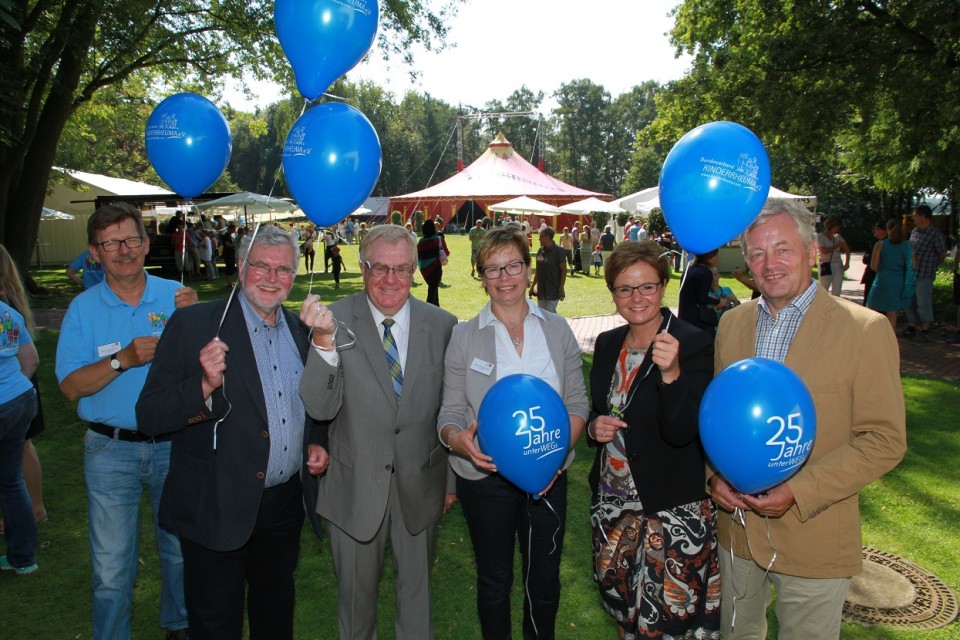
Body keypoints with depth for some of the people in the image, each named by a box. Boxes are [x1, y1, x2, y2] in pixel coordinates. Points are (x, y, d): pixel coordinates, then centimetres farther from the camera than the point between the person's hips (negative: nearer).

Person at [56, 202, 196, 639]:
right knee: (112, 566, 8)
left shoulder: (175, 296, -1)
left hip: (173, 444, 1)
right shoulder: (83, 309, -1)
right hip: (111, 451, -1)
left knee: (181, 550, 16)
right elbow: (71, 387, -7)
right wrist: (123, 360, -22)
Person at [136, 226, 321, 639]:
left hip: (284, 505, 5)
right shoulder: (194, 325, -12)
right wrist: (205, 385, -32)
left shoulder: (300, 330, 5)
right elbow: (149, 417, -17)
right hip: (218, 509, -5)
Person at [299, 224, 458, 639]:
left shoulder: (441, 324, -7)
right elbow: (320, 408, -21)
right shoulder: (335, 321, -13)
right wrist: (325, 340, -36)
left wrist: (452, 477, 8)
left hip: (420, 484, 2)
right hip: (355, 486, -1)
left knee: (417, 588, 23)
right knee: (356, 591, 21)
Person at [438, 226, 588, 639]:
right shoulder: (464, 337, -3)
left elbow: (577, 402, 2)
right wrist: (460, 440, -26)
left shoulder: (557, 330, 1)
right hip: (485, 477, -1)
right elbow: (451, 412, -4)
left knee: (544, 582, 16)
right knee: (494, 580, 16)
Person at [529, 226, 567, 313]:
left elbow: (564, 271, -11)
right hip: (541, 289, 7)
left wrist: (561, 289, -15)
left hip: (553, 290, -7)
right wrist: (532, 286, 15)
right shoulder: (540, 251, 9)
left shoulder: (558, 251, -10)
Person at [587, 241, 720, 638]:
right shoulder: (607, 343, 4)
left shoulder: (694, 344, -14)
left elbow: (682, 432, -22)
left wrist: (671, 374, -37)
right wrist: (594, 427, -6)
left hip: (673, 513, -5)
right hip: (611, 502, 6)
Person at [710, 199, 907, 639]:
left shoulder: (866, 330, -12)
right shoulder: (732, 323, 3)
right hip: (736, 528, 4)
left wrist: (798, 492, -20)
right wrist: (713, 474, -7)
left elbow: (885, 440, -13)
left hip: (814, 540, -4)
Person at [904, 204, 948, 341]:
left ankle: (925, 330, 9)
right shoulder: (914, 231, 9)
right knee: (909, 301, 13)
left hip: (924, 274, -7)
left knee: (923, 303, -1)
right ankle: (911, 328, 24)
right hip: (910, 273, 7)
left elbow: (942, 254, -3)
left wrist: (931, 266, 8)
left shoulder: (936, 234, -12)